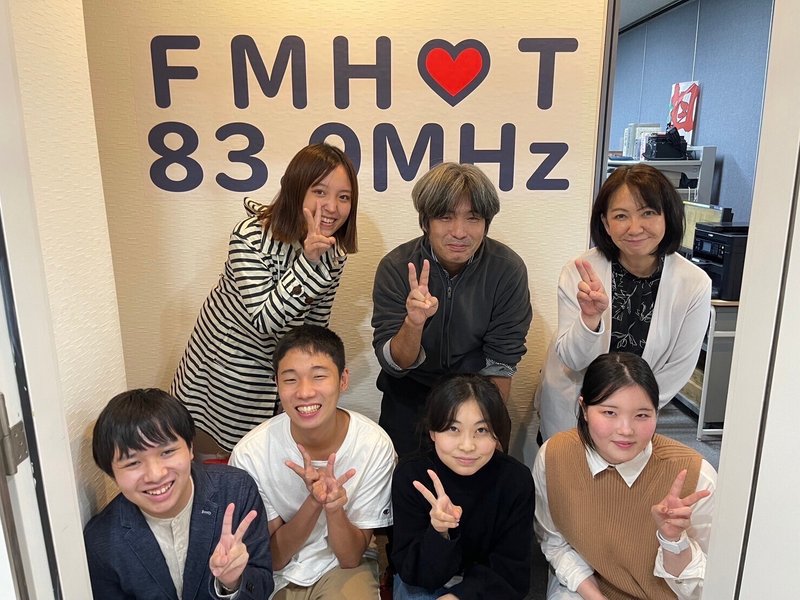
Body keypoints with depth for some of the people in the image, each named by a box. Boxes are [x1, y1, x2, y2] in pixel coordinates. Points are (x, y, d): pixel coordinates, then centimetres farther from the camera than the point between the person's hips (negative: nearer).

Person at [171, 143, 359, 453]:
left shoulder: (334, 253, -8)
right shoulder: (251, 236, -25)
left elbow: (315, 324, 2)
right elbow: (264, 321, -31)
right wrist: (308, 260, -39)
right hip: (228, 361, -4)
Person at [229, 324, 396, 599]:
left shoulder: (375, 445, -20)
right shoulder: (250, 453, -21)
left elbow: (351, 557, -12)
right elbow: (273, 558, -11)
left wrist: (335, 507, -32)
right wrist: (314, 501, -28)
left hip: (342, 567, -1)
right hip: (273, 574, 1)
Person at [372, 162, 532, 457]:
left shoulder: (508, 269, -15)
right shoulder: (396, 267, -16)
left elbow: (501, 363, -8)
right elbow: (394, 364, -18)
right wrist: (413, 323, -36)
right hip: (410, 398, 0)